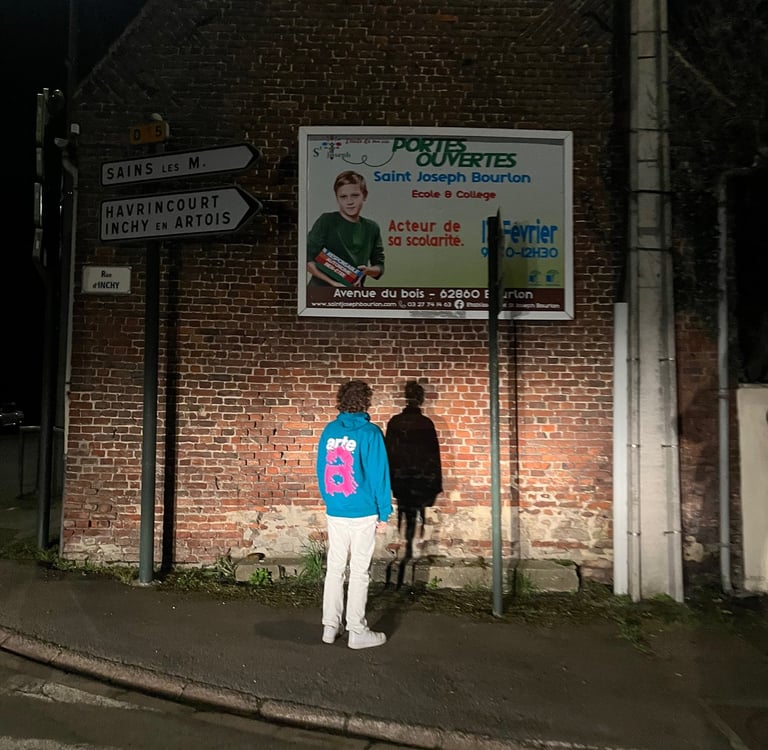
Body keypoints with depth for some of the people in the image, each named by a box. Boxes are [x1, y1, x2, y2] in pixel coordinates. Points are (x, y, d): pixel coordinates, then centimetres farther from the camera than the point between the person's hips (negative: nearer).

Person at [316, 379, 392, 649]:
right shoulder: (370, 433, -12)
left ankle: (330, 627, 21)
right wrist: (384, 513, -4)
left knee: (334, 568, 13)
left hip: (334, 512, 5)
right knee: (359, 572, 4)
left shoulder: (329, 430, 3)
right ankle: (357, 632, 13)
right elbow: (378, 475, -11)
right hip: (362, 513, -5)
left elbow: (321, 470, 10)